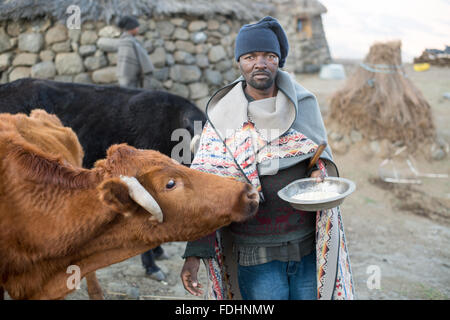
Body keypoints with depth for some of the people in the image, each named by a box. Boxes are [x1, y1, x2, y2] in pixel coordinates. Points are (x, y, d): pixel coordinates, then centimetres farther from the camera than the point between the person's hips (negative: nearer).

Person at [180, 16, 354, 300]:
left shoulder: (304, 103, 3)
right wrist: (194, 254, -16)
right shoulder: (223, 118, -4)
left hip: (310, 244, 3)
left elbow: (320, 154, 11)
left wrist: (321, 172, -16)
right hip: (255, 253, -2)